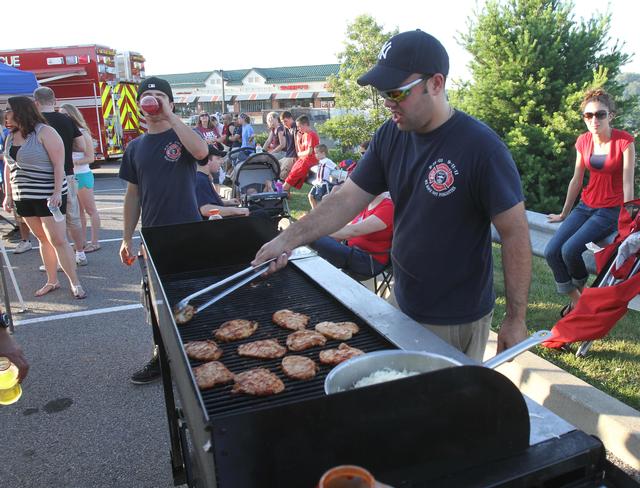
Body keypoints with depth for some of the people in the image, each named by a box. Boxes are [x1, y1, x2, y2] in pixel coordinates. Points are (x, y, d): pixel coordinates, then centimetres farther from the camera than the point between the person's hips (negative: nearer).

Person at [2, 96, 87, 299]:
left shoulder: (44, 132, -11)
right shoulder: (11, 136, 11)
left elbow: (59, 164, -15)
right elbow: (9, 166, 18)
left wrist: (57, 192, -21)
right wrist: (8, 194, 14)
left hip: (48, 196, -7)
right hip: (24, 198, 7)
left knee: (58, 240, -8)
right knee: (43, 239, 13)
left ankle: (75, 283, 0)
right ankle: (52, 281, 21)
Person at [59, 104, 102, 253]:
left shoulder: (82, 133, -9)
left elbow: (90, 158, -11)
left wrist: (73, 161, -22)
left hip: (82, 175, -7)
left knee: (90, 210, 1)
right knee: (78, 212, 11)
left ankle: (95, 242, 6)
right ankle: (82, 241, 18)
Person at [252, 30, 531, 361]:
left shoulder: (480, 146, -20)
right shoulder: (389, 137, -3)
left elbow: (515, 234, -17)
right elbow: (347, 199, -3)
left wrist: (515, 320, -15)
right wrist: (288, 239, -14)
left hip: (458, 321, -6)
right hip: (401, 307, 6)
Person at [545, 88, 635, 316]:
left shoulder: (624, 141, -13)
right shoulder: (583, 141, 2)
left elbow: (627, 183, -14)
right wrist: (564, 215, 16)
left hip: (611, 210, -5)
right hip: (586, 206, 5)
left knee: (570, 250, -24)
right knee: (551, 252, -13)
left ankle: (582, 291, 7)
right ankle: (575, 300, 7)